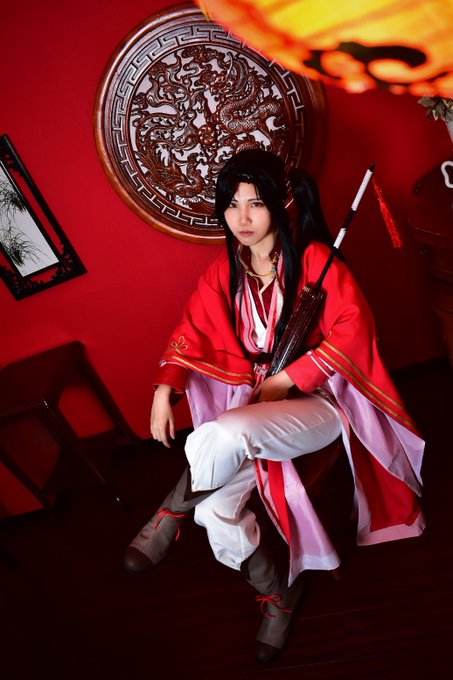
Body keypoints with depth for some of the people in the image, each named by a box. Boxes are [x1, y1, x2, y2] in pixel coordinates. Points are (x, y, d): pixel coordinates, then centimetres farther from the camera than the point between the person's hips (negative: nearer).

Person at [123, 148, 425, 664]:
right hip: (257, 405, 5)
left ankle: (170, 515, -3)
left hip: (319, 401, -5)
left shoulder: (313, 257, -9)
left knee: (221, 435, -35)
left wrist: (287, 379, -17)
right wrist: (164, 390, -12)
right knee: (216, 512, -17)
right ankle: (276, 590, 12)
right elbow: (191, 332, 4)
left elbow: (353, 328, -16)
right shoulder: (224, 271, 5)